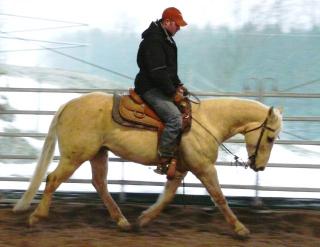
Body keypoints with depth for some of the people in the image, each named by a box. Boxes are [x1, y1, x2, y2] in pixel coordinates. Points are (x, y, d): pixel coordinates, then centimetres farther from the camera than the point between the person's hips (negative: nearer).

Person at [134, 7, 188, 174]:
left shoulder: (166, 39, 16)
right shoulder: (153, 40, -18)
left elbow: (170, 68, 23)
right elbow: (158, 71, -23)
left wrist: (178, 85, 9)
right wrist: (172, 92, -17)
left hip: (162, 87, 11)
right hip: (151, 89, -11)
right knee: (175, 117, -26)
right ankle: (164, 162, -27)